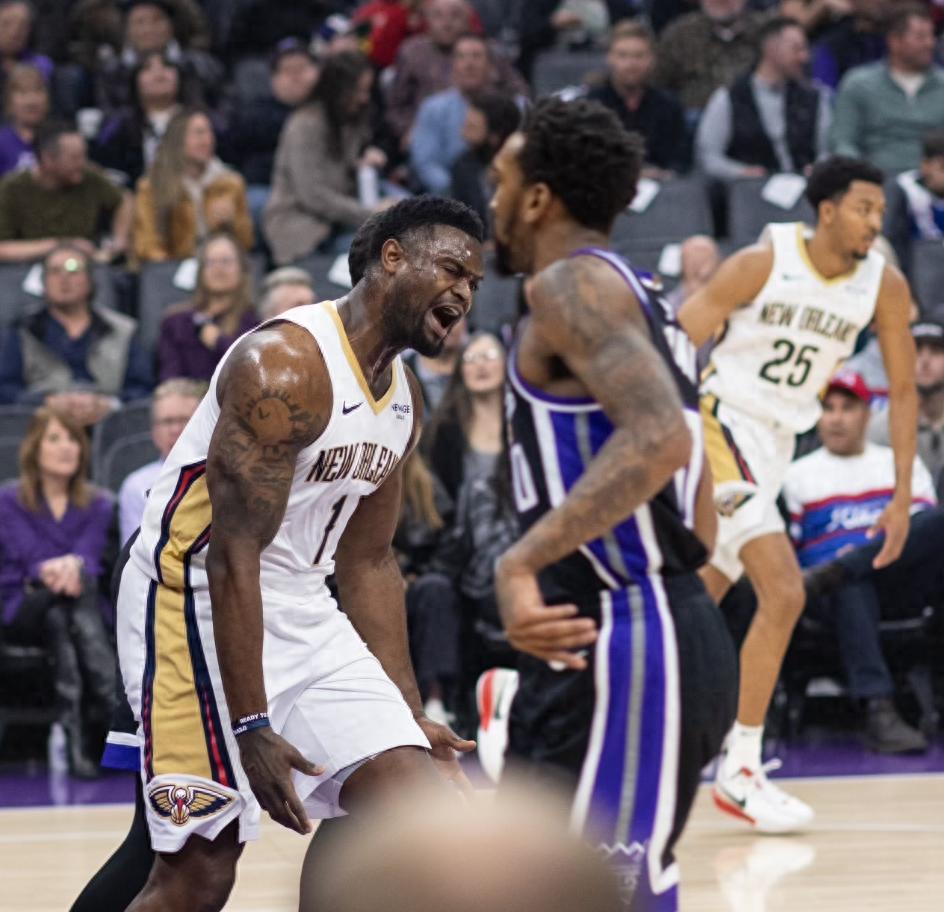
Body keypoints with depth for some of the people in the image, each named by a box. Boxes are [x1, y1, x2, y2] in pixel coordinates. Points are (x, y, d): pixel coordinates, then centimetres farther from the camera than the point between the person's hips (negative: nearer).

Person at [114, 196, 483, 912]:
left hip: (301, 611, 9)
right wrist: (250, 728, -25)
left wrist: (411, 718, 15)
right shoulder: (285, 366, -20)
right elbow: (233, 556, -22)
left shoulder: (404, 401, 9)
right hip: (199, 603, -9)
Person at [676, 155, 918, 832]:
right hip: (722, 424, -6)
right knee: (784, 594, -19)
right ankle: (741, 770, -11)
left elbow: (903, 390, 6)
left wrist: (903, 499, 2)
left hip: (776, 445, 6)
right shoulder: (762, 264, -16)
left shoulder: (885, 286, -3)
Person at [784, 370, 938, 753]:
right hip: (833, 595, -1)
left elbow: (928, 529, 14)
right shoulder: (798, 475, 20)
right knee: (853, 588, -41)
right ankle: (878, 711, -51)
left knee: (938, 520, -29)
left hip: (901, 585, 2)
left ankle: (830, 574, -40)